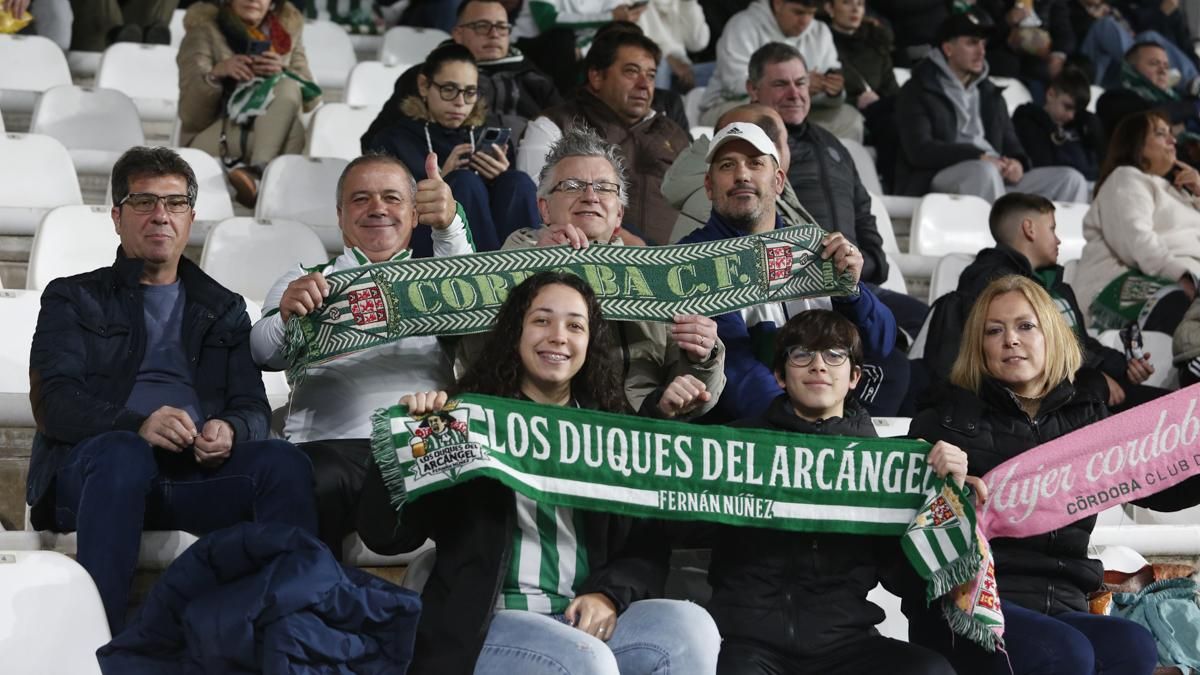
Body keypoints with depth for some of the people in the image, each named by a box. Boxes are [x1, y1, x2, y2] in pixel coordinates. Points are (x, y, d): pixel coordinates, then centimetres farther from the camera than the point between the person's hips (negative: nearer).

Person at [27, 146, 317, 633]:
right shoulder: (74, 298, 20)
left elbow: (254, 409, 17)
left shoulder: (224, 309, 28)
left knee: (283, 461, -30)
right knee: (122, 452, -40)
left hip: (200, 468, 3)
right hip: (92, 466, -2)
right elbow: (53, 401, 3)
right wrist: (137, 425, -18)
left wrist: (230, 430, -11)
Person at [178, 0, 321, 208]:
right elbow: (189, 114, -7)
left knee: (287, 89, -29)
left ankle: (258, 172, -40)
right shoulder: (204, 29, 2)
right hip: (215, 141, -4)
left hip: (274, 141, 4)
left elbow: (311, 99, 5)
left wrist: (283, 72, -16)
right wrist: (215, 74, -26)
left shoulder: (288, 29, 12)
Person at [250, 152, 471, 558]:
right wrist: (286, 317, -19)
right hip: (331, 445, 0)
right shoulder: (304, 282, 27)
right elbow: (265, 353, 7)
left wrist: (450, 228, -18)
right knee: (307, 487, -38)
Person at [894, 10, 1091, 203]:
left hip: (998, 178, 6)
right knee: (985, 171, -38)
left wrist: (1017, 163, -7)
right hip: (938, 179, -6)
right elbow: (919, 149, -9)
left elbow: (1010, 143, 20)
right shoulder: (917, 92, 6)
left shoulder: (990, 94, 26)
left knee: (1070, 179, -11)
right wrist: (979, 157, -19)